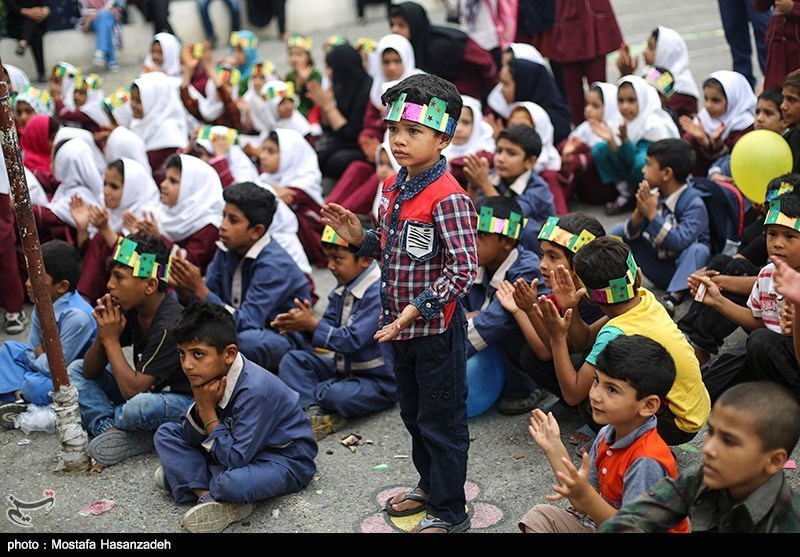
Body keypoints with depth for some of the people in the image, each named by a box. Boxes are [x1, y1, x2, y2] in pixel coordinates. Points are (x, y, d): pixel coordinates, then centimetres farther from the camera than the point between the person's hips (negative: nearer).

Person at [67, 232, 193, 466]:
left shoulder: (169, 326, -27)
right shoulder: (127, 310, -4)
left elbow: (132, 390, -30)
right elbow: (90, 372, 1)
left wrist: (111, 340, -23)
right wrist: (102, 334, -17)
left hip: (183, 400, -9)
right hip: (148, 390, 9)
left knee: (138, 407, -39)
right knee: (75, 369, 5)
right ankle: (110, 430, -15)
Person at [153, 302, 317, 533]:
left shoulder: (254, 390, -30)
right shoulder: (211, 376, -7)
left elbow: (235, 459, -30)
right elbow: (189, 438, -1)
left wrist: (208, 411, -24)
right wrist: (200, 406, -21)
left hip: (285, 460, -9)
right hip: (240, 446, 9)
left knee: (232, 482, -40)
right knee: (165, 434, 2)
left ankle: (187, 476, -7)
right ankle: (206, 495, -15)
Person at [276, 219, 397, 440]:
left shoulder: (379, 293, -23)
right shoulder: (344, 288, 4)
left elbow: (353, 340, -27)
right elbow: (329, 326, 6)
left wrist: (312, 325, -24)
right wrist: (301, 323, -15)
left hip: (378, 381, -9)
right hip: (343, 367, 9)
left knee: (337, 395, -35)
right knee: (292, 360, -3)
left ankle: (305, 394, -2)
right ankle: (312, 410, -23)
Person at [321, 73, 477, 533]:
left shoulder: (448, 198, -22)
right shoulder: (394, 188, 4)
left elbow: (464, 270, -26)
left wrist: (419, 309, -32)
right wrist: (360, 238, -2)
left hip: (437, 328, -8)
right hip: (400, 324, 9)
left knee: (441, 421, 7)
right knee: (413, 412, 24)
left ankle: (450, 511, 23)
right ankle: (430, 484, 45)